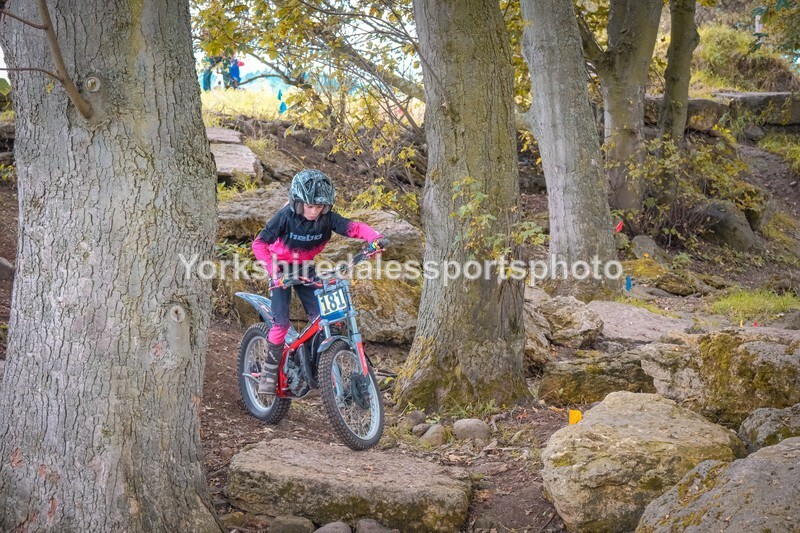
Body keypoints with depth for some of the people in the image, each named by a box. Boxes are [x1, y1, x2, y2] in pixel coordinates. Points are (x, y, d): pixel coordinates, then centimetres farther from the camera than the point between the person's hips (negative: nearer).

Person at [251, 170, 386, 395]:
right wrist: (273, 271, -33)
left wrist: (375, 238, -48)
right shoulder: (285, 217, -25)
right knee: (281, 323, -13)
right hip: (282, 270, -3)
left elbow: (354, 227, -27)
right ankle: (269, 371, 2)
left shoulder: (326, 218, -17)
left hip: (305, 269, 4)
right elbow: (259, 243, -22)